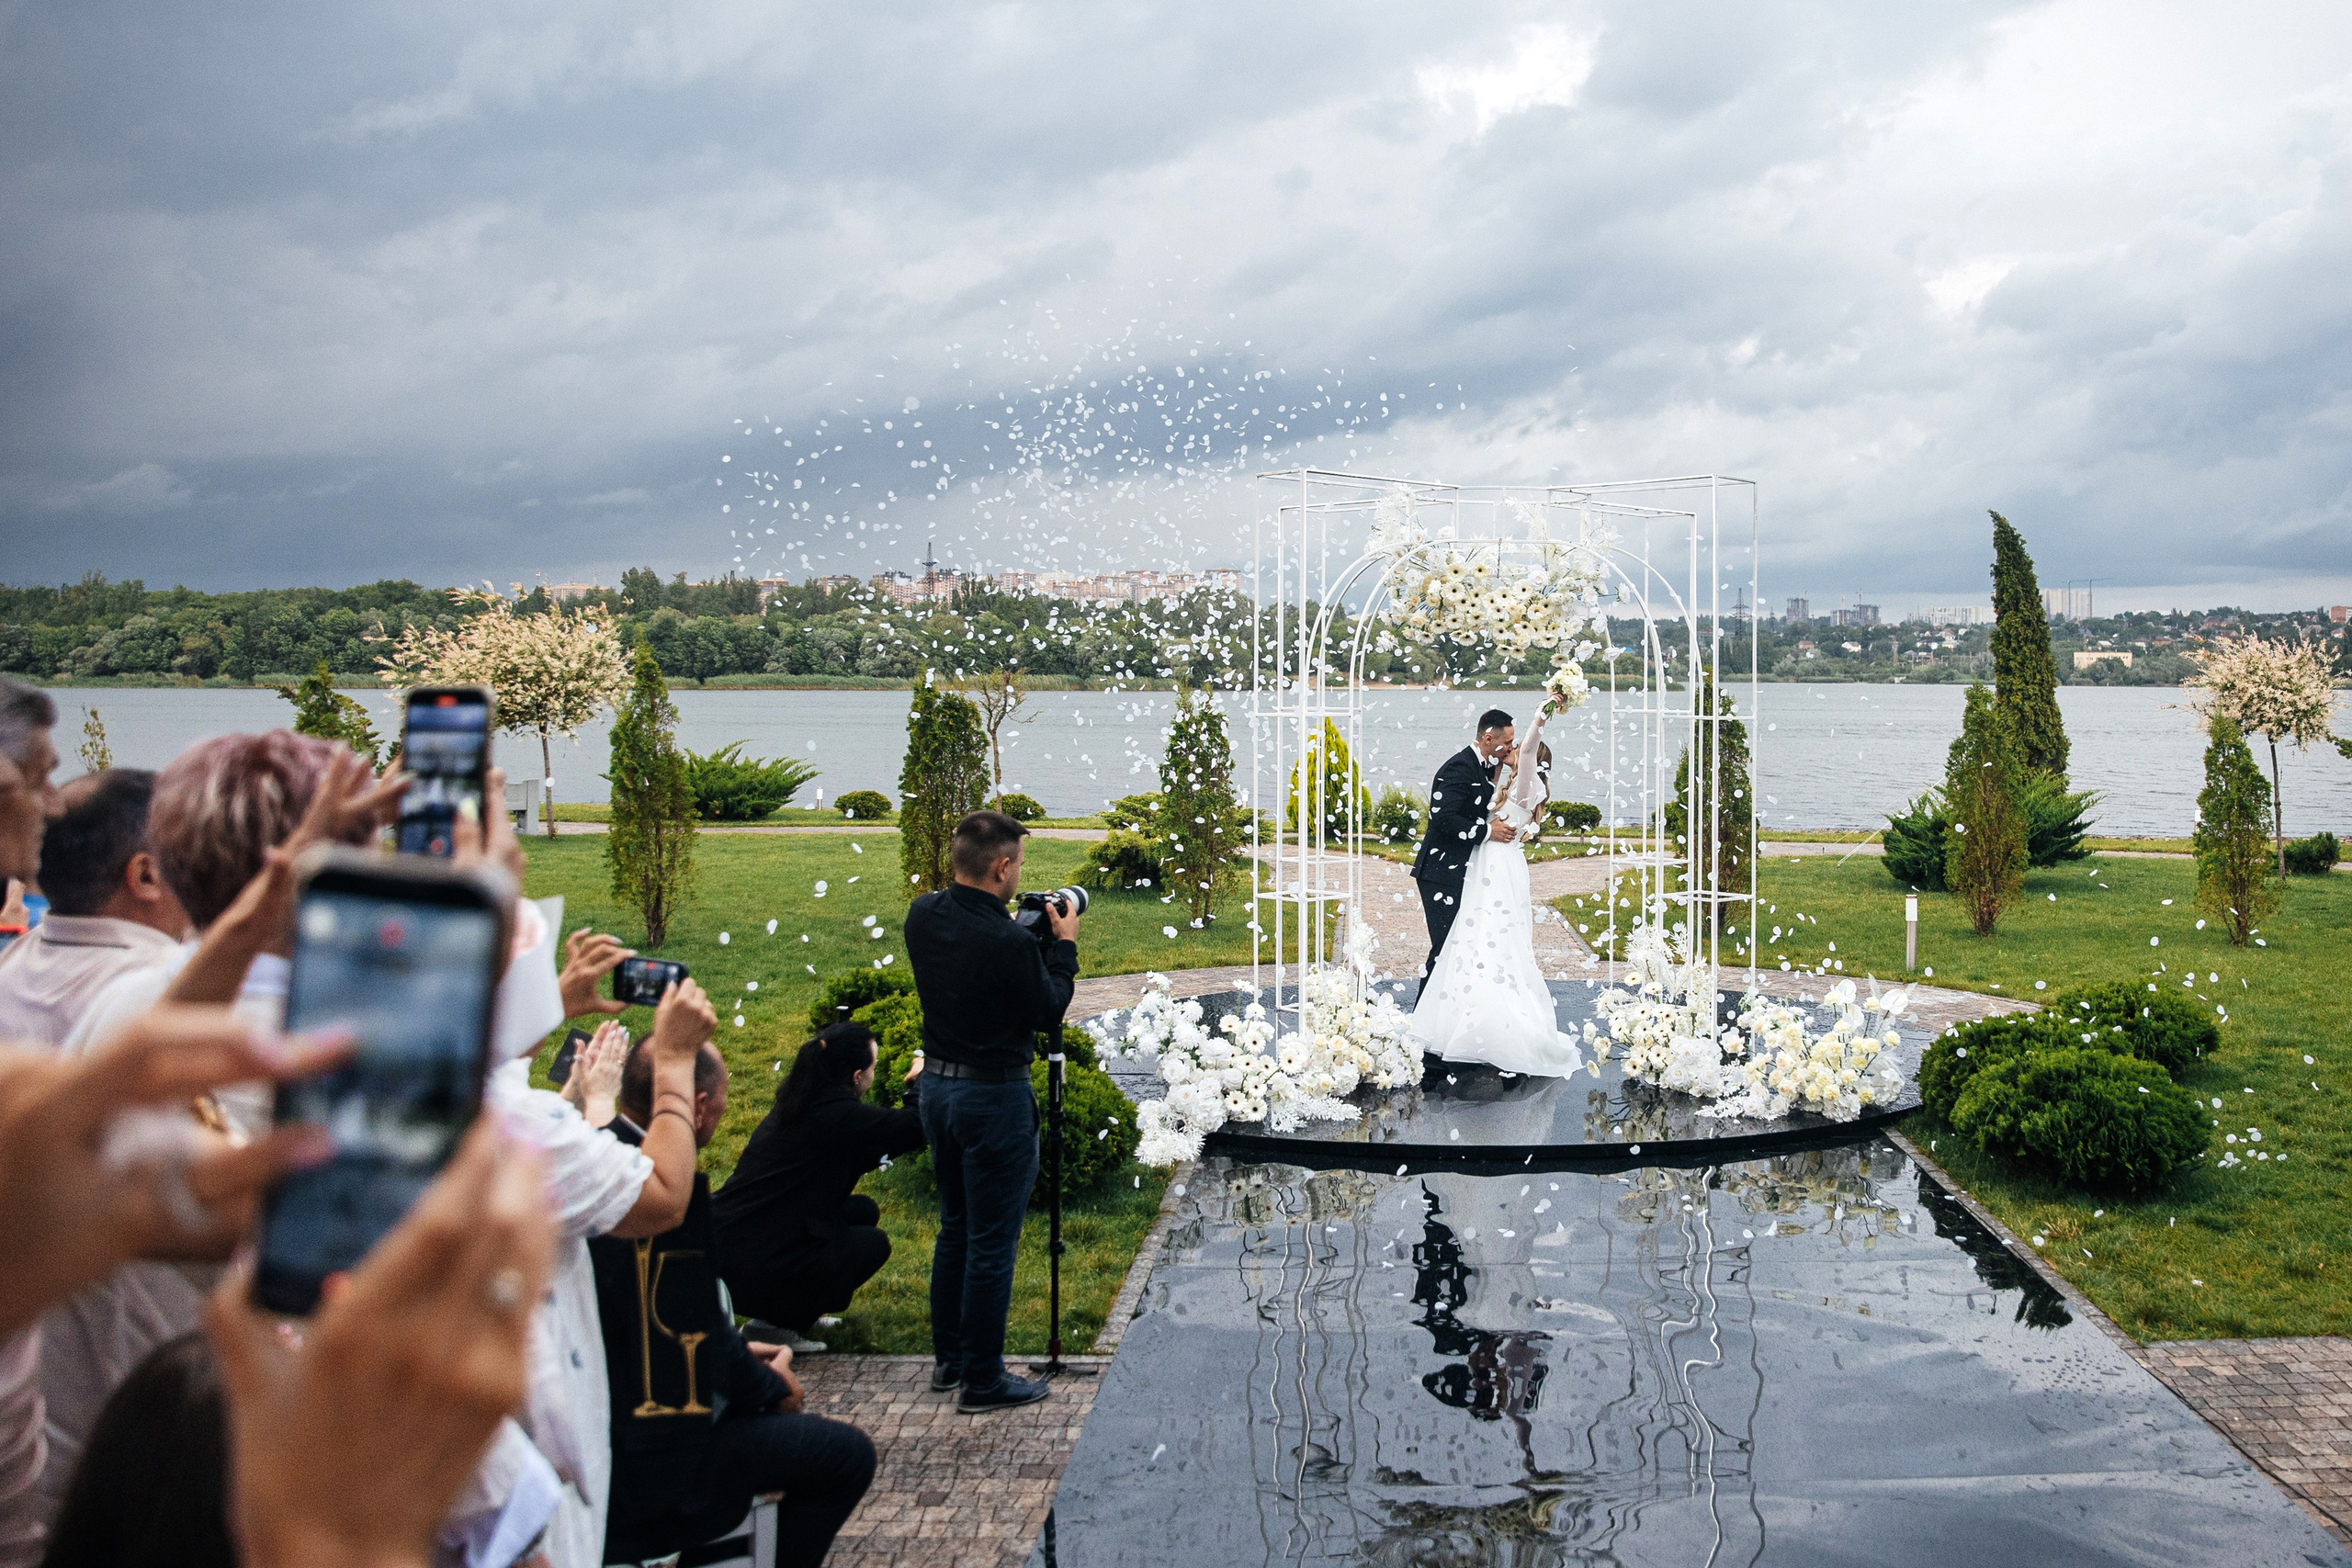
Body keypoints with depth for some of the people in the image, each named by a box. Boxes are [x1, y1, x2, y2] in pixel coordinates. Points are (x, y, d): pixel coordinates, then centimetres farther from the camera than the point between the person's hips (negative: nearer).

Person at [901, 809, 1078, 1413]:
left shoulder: (923, 915, -4)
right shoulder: (1008, 943, -26)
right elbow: (1048, 1013, -10)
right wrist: (1064, 945, 1)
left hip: (937, 1085, 8)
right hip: (994, 1096, -8)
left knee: (955, 1227, 22)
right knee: (992, 1242, 3)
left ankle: (948, 1358, 32)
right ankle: (982, 1381, 13)